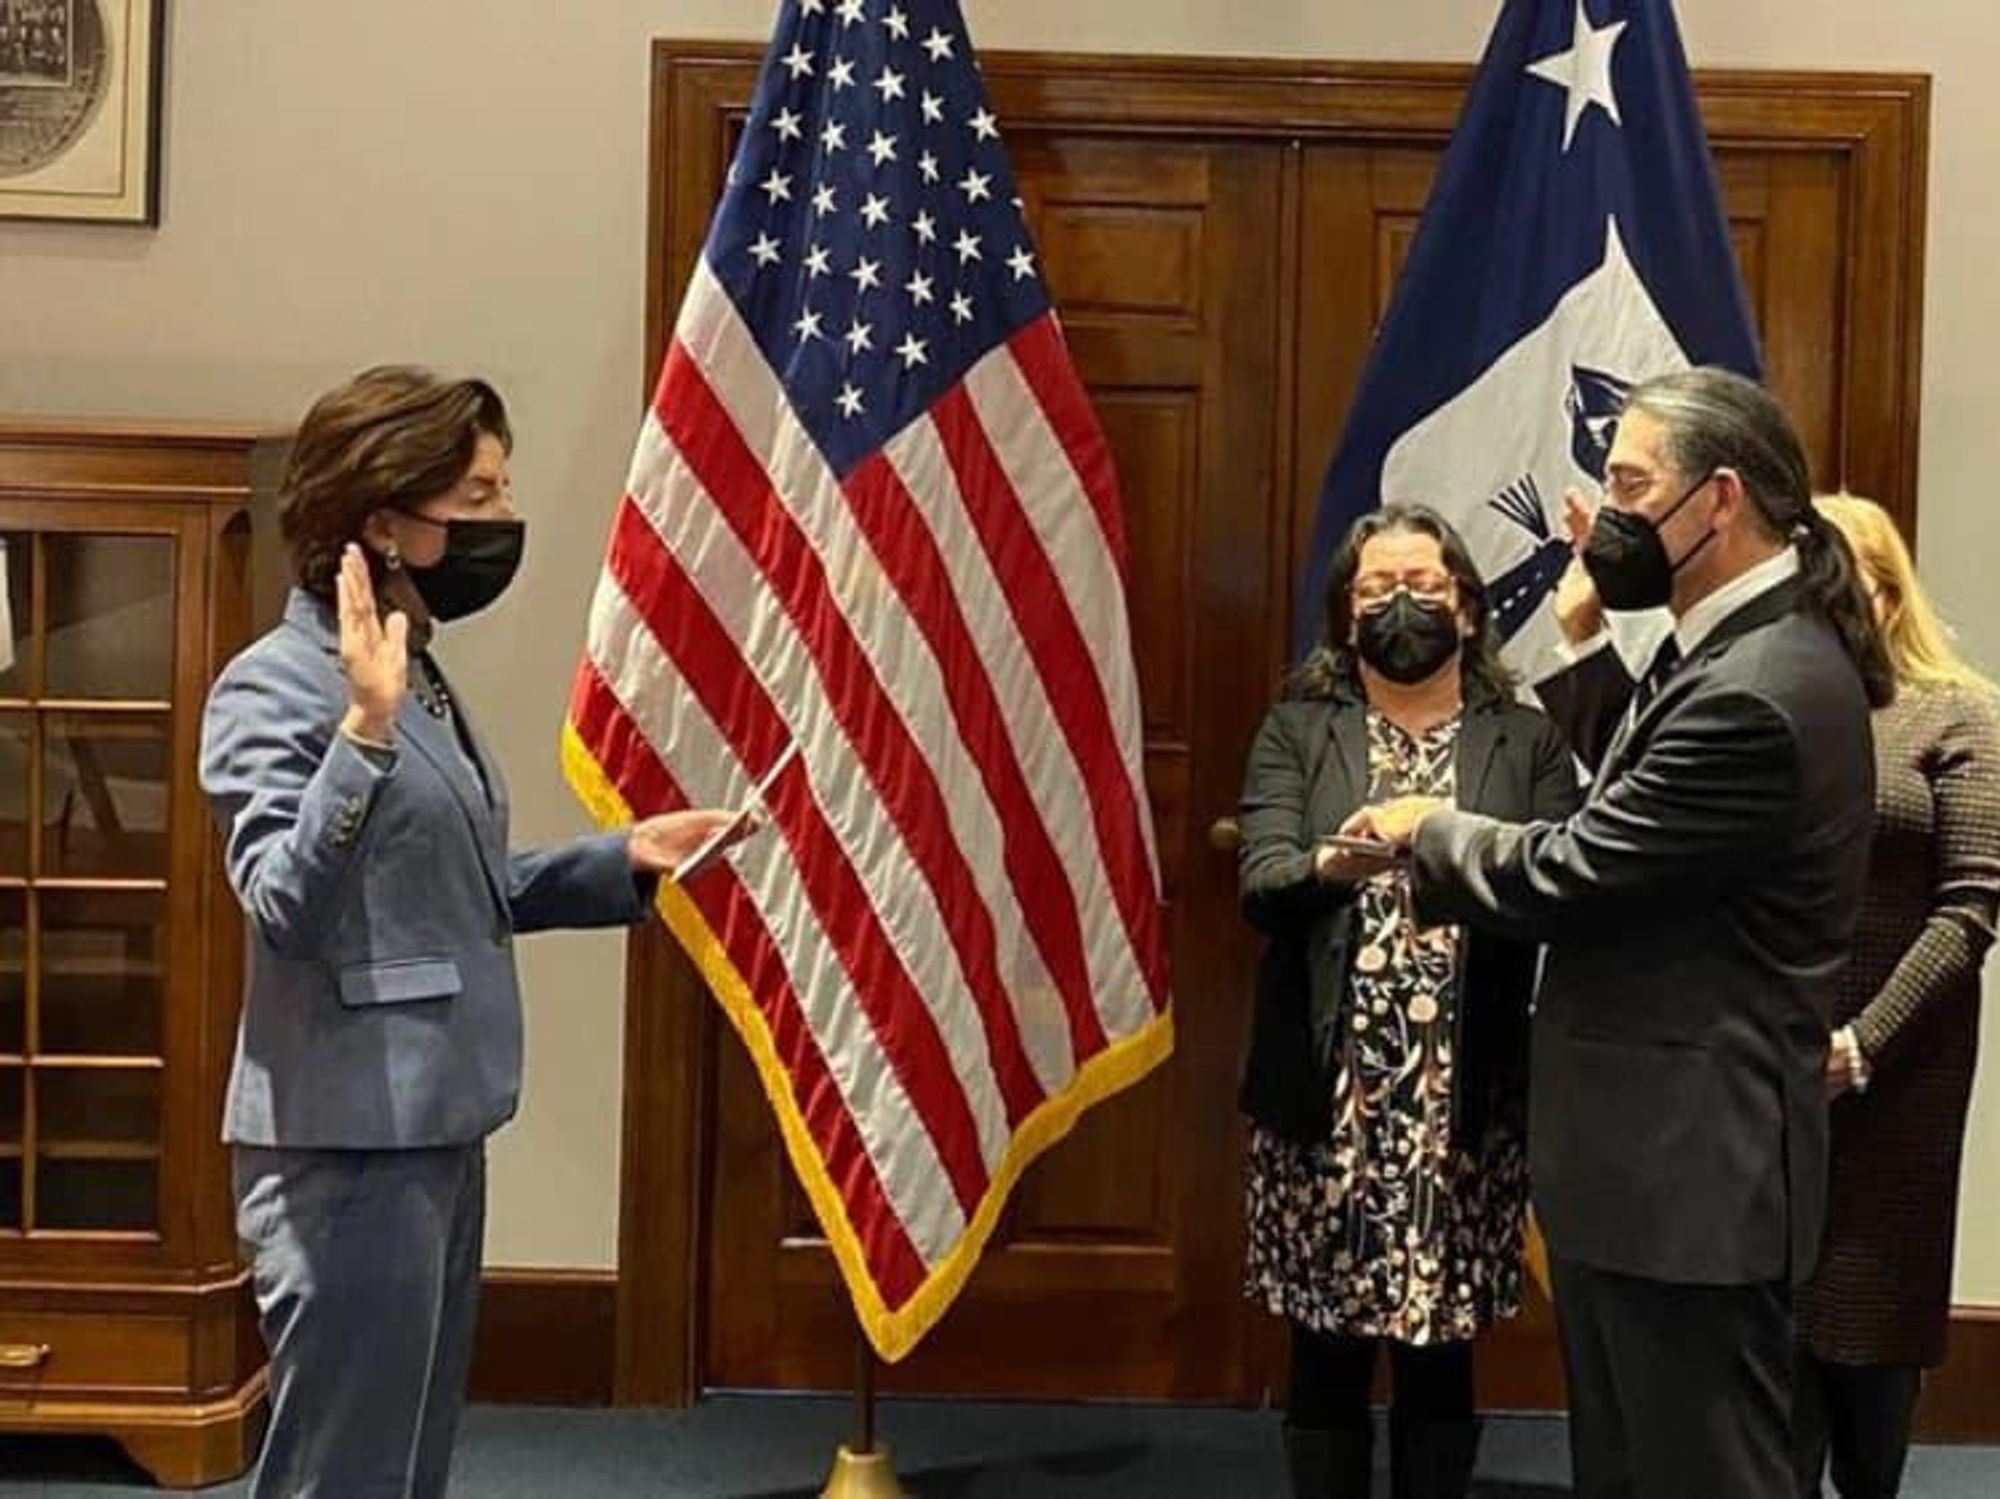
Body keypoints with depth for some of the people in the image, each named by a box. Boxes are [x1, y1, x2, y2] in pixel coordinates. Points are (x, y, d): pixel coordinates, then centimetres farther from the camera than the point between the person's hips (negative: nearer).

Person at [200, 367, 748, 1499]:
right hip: (347, 1146, -9)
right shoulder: (276, 686, -15)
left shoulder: (417, 677, 12)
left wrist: (625, 859, 8)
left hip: (436, 1131, 9)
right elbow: (288, 912, -25)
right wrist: (365, 730, -34)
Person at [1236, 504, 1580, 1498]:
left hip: (1465, 1105, 0)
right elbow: (1260, 887, -8)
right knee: (1326, 1355, 8)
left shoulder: (1529, 744, 7)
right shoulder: (1294, 733, 6)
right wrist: (1335, 862, -28)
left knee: (1440, 1357, 9)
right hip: (1323, 1099, 0)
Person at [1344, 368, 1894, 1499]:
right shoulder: (1742, 647, 9)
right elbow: (1634, 795, 17)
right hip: (1654, 1152, 10)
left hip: (1690, 1167, -10)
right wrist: (1581, 636, 11)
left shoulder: (1758, 691, -24)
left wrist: (1429, 828, -2)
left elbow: (1566, 875, -21)